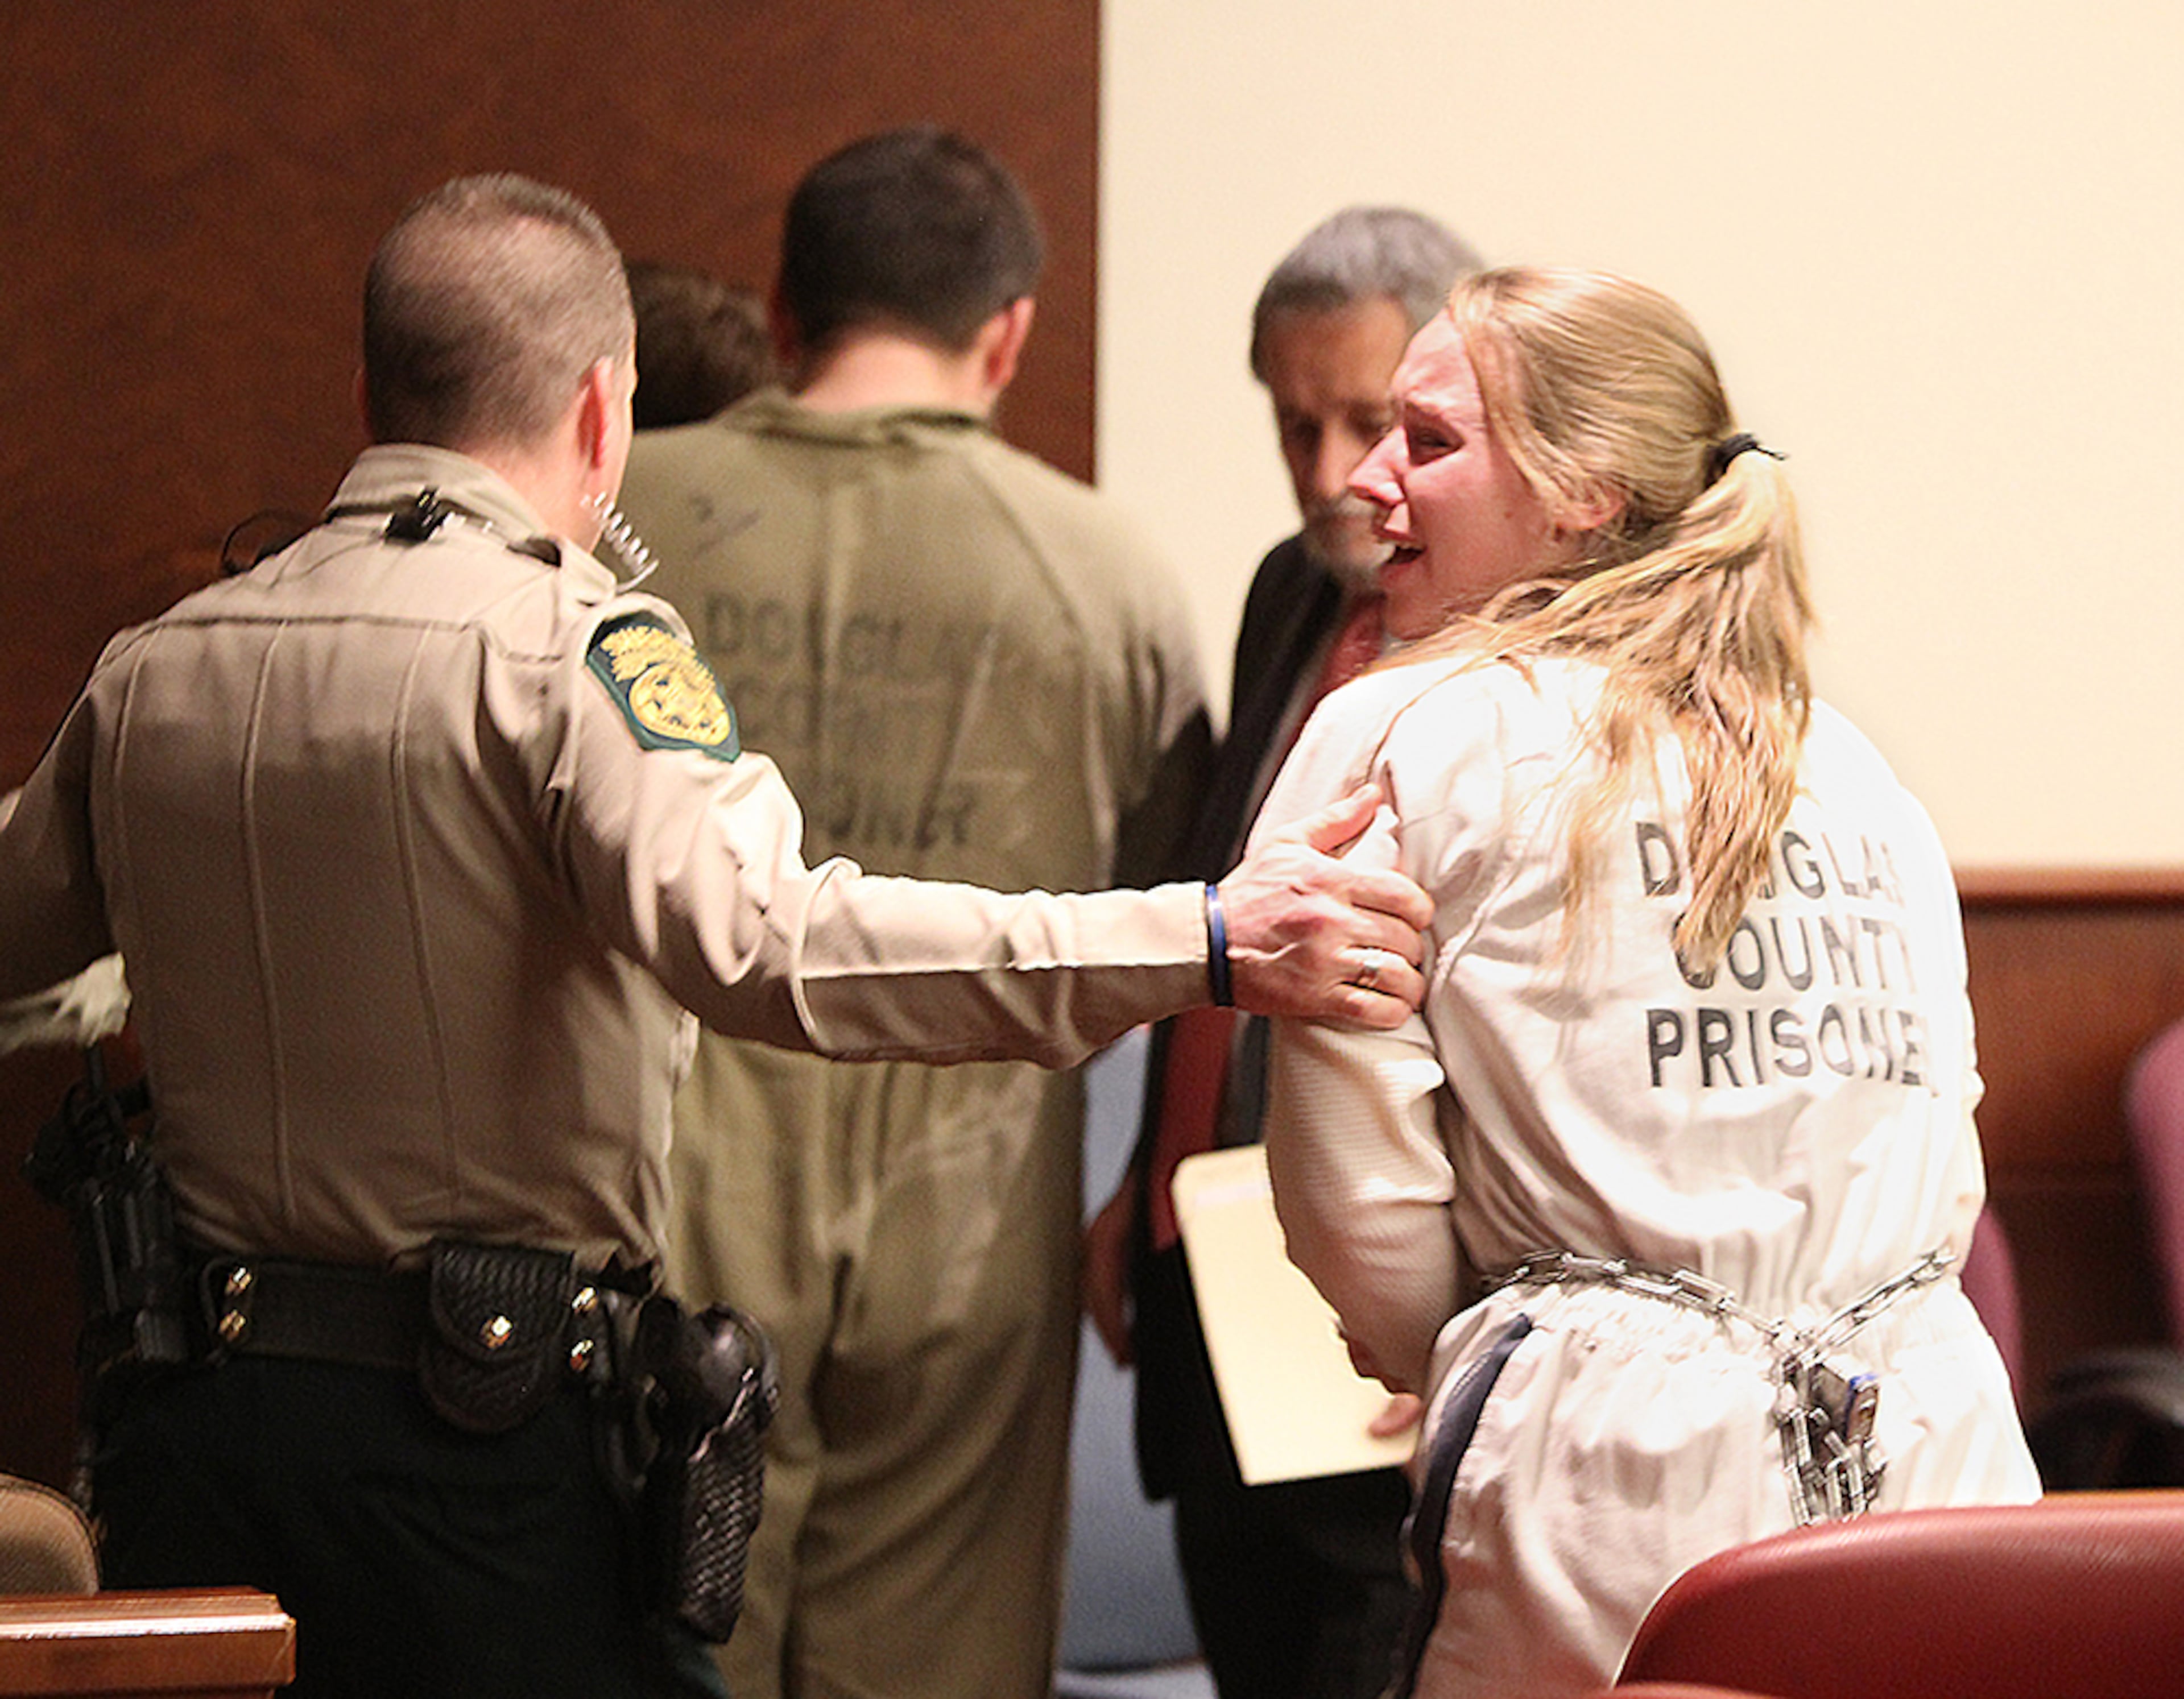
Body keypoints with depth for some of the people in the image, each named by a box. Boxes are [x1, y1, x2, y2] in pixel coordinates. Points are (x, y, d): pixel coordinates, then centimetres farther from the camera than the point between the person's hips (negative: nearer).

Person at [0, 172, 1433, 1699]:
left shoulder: (151, 672, 8)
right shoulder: (569, 647, -12)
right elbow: (764, 939, -29)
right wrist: (1204, 944, -32)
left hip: (185, 1422, 6)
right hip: (479, 1433, -6)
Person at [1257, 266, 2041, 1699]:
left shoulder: (1403, 738, 0)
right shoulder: (1858, 770, 16)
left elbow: (1358, 1197, -1)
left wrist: (1448, 1366, 18)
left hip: (1627, 1478, -5)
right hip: (1936, 1450, 5)